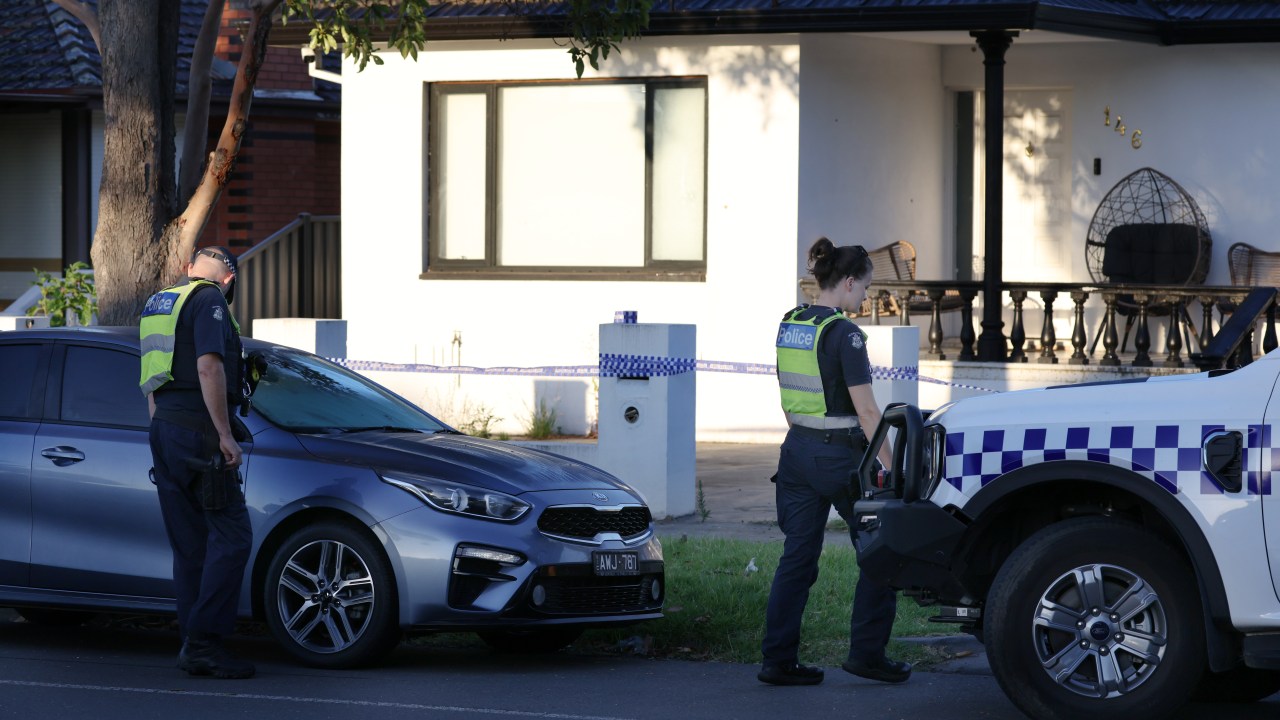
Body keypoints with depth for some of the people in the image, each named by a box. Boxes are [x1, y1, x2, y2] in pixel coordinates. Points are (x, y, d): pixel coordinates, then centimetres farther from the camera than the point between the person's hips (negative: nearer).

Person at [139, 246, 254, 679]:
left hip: (163, 428, 9)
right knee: (231, 537, -8)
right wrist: (225, 434, -18)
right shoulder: (209, 301, -6)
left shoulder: (159, 303, 21)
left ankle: (194, 645, 8)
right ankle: (203, 642, -15)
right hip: (197, 430, -9)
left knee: (190, 545, 10)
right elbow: (208, 367, -18)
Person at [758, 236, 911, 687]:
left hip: (797, 449, 7)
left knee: (797, 557, 9)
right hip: (839, 455, -7)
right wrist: (888, 466, -15)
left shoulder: (788, 326, 7)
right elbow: (866, 410, -17)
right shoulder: (843, 334, -15)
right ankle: (866, 653, 8)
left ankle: (777, 660, 5)